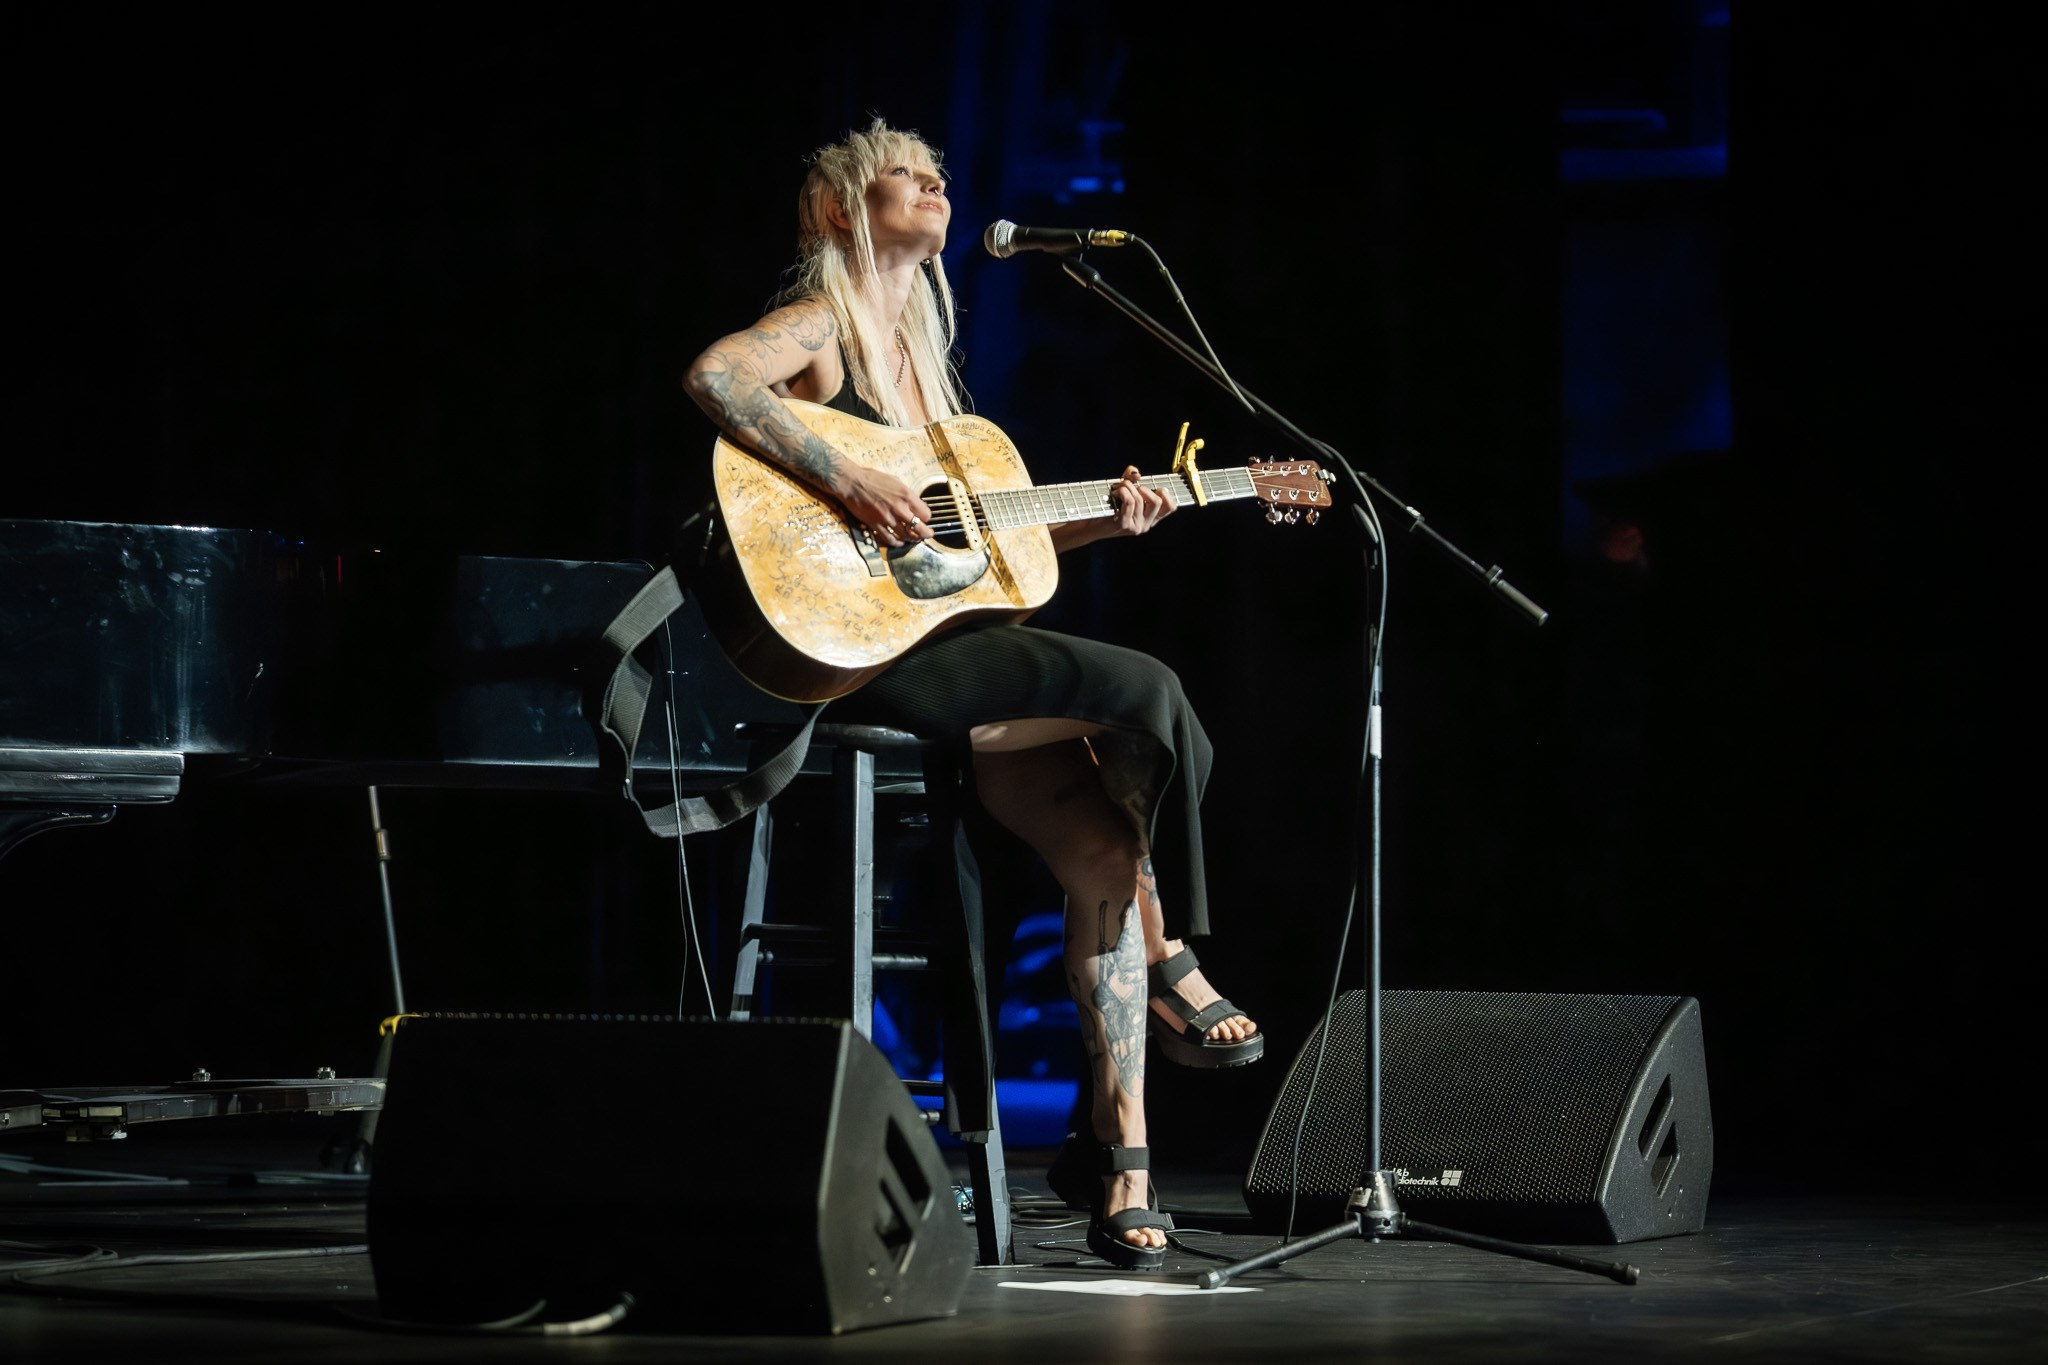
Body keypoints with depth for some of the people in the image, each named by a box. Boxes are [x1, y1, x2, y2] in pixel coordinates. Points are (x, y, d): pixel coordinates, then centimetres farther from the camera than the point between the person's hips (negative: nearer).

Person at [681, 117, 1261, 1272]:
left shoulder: (919, 347, 24)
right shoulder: (822, 322, -1)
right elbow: (712, 374, -23)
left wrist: (1099, 523, 12)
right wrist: (847, 481, -26)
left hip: (949, 653, 8)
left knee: (1106, 847, -10)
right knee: (1146, 692, -20)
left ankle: (1121, 1156, -10)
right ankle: (1167, 969, -1)